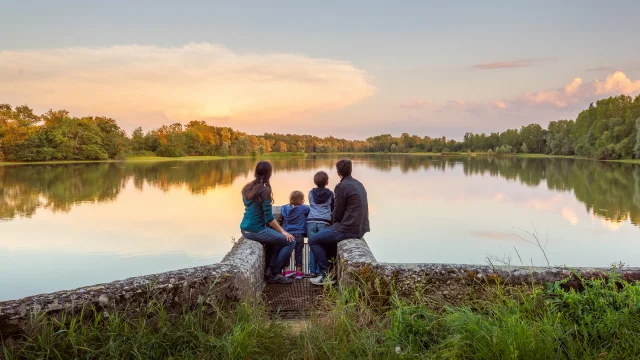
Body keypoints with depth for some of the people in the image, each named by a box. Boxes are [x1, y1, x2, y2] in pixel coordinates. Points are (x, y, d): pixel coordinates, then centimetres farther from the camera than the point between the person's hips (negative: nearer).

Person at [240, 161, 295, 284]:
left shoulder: (247, 188, 8)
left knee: (279, 238, 25)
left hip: (245, 229, 9)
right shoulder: (264, 190, -17)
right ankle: (275, 273, 5)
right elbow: (269, 218, -17)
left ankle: (270, 269, 19)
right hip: (256, 231, -9)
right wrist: (283, 231, -6)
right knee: (290, 241, 0)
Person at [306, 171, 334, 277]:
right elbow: (333, 208, 23)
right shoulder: (330, 194, 11)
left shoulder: (311, 193, 14)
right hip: (324, 222, -1)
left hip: (311, 221, 1)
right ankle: (319, 271, 0)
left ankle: (312, 271, 3)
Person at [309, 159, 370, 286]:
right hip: (361, 227, 9)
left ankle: (327, 274, 1)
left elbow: (337, 215, -12)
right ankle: (329, 266, 28)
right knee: (324, 236, 26)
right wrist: (335, 217, 18)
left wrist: (333, 217, 10)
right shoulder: (359, 184, 12)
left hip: (349, 229, -9)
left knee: (313, 240, 0)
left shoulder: (341, 187, -14)